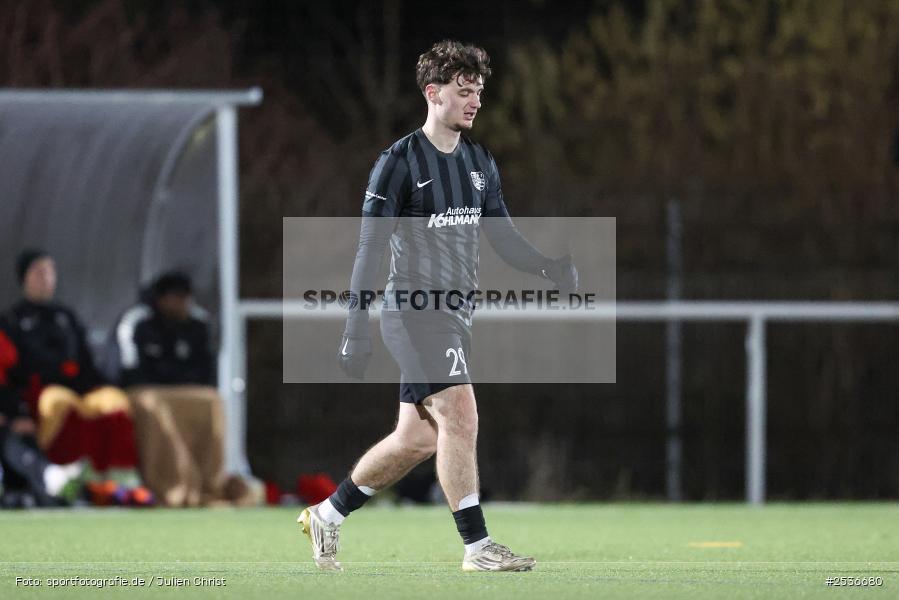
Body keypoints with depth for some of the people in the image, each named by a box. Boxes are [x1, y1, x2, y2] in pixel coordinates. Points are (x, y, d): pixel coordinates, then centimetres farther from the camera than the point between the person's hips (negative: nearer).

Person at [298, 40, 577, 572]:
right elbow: (370, 249, -10)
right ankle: (477, 546, -16)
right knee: (460, 416, -18)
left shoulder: (480, 163, 13)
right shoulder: (400, 162, -8)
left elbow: (504, 238, 14)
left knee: (417, 438, 10)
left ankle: (328, 515, 26)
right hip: (414, 309, -8)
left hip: (455, 315, 8)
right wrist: (357, 327, -15)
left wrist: (551, 268, -5)